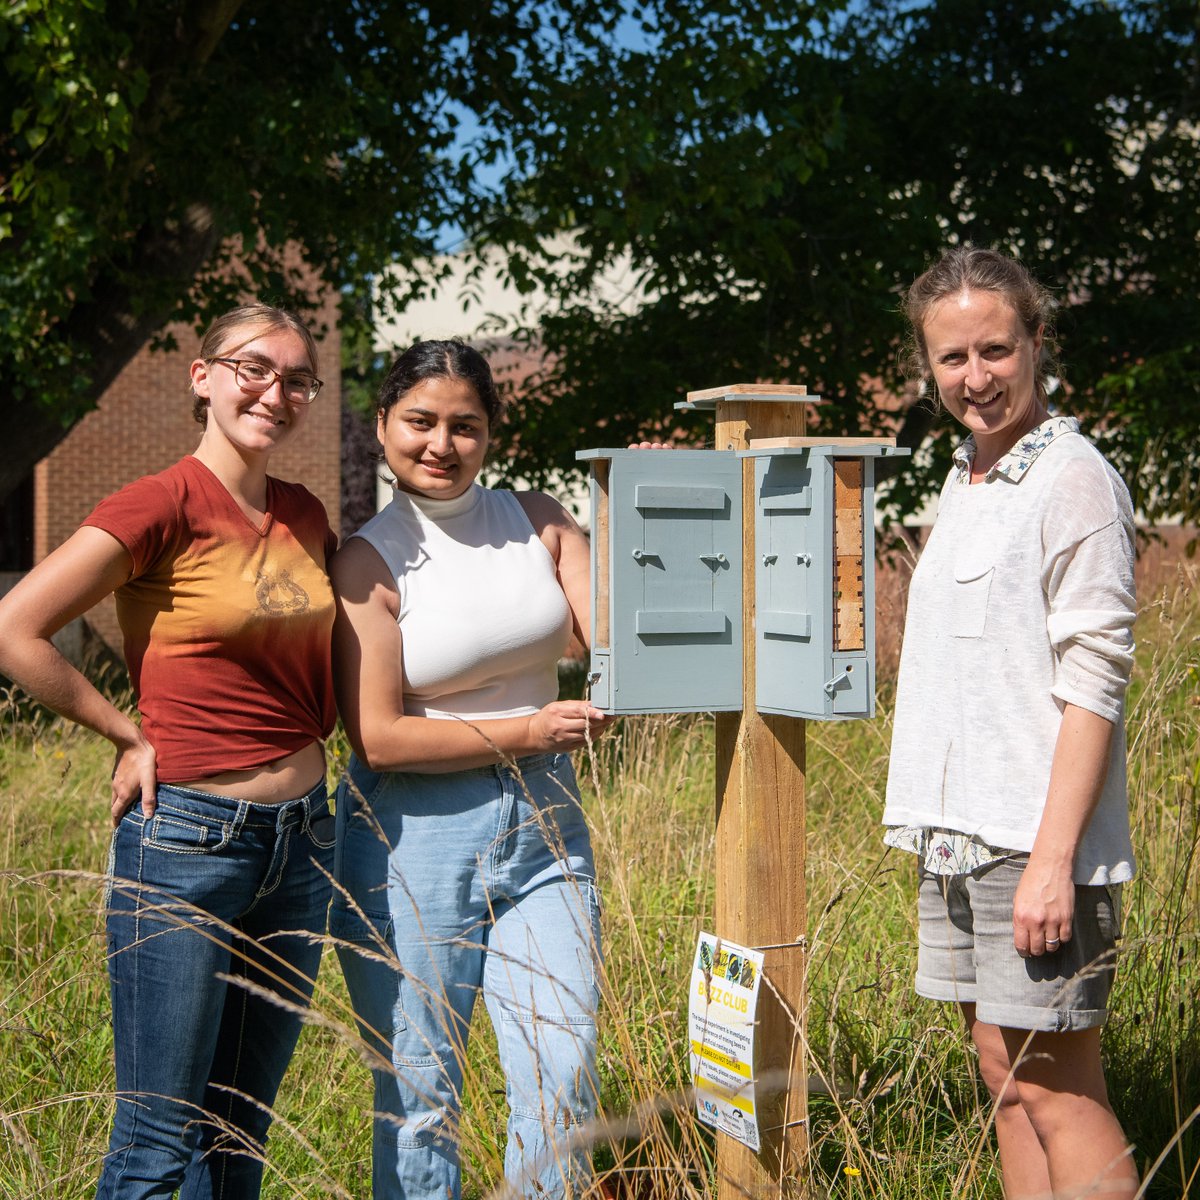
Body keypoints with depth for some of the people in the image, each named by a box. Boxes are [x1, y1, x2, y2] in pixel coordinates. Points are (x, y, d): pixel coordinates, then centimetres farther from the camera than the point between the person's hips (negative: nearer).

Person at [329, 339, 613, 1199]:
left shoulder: (539, 522, 6)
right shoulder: (370, 561, -6)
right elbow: (377, 737, -12)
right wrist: (530, 730, -11)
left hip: (545, 823, 4)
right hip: (416, 838, -3)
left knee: (564, 1084, 3)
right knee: (420, 1097, 6)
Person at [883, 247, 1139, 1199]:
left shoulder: (1073, 479, -10)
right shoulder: (967, 479, 16)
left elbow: (1093, 682, -15)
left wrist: (1053, 860, -20)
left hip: (1033, 838, -8)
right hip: (959, 834, 8)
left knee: (1054, 1088, -2)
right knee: (1003, 1074, 13)